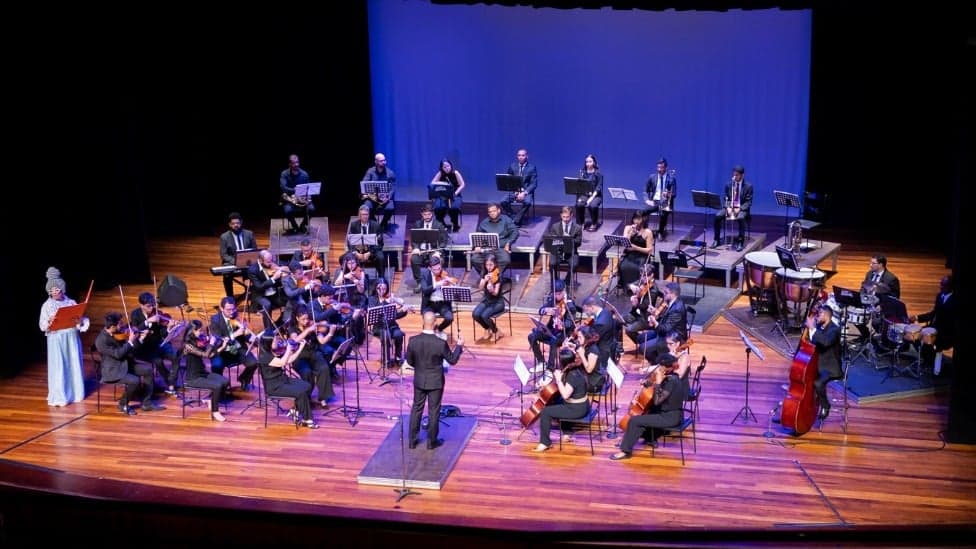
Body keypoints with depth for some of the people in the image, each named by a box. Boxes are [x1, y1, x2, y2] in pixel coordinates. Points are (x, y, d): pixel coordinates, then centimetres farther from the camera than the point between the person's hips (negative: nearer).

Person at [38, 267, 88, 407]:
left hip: (72, 338, 3)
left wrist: (81, 321, -18)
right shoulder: (47, 306, -2)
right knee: (59, 367, -3)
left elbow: (80, 319, 5)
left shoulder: (71, 302, 4)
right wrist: (49, 322, -27)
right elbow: (42, 325, -6)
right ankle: (59, 396, 3)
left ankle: (75, 392, 23)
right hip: (56, 339, -3)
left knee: (74, 365, 10)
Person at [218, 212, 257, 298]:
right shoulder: (224, 237, 0)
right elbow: (224, 255, -3)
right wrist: (234, 261, -21)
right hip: (231, 264, -1)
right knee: (227, 276, -33)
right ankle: (230, 298, -14)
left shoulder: (249, 234, 5)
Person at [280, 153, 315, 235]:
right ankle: (295, 227, -4)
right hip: (289, 198, -2)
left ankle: (303, 225, 1)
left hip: (303, 198, 2)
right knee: (288, 210, -33)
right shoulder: (285, 174, -7)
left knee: (311, 208, -27)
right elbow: (283, 187, -21)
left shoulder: (304, 174, -1)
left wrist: (307, 196, -16)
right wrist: (295, 190, -34)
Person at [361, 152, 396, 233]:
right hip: (372, 197, 0)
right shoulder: (370, 171, 4)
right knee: (367, 207, -31)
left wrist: (388, 197, -18)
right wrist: (365, 194, -23)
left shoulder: (390, 173, 3)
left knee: (390, 208, -32)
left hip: (386, 197, 0)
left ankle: (383, 225, -2)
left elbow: (393, 188, 0)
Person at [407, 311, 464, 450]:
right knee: (433, 411, 11)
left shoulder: (413, 341, -15)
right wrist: (459, 345, 5)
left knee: (416, 409, 17)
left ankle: (412, 440, 24)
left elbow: (409, 361, -1)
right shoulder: (441, 343, -23)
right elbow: (452, 360, -9)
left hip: (419, 380, 3)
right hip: (435, 382, -3)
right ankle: (431, 442, 21)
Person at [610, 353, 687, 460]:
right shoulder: (671, 377, 4)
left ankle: (625, 451, -2)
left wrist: (658, 382, -25)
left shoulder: (671, 381, -24)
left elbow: (657, 401, -28)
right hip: (669, 413, 10)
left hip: (670, 417, -10)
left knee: (634, 420, -13)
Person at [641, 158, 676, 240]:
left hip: (665, 203, -2)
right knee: (644, 211, -30)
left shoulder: (671, 178, 1)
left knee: (663, 213, -37)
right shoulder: (652, 177, 7)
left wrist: (668, 195, -23)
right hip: (654, 201, 2)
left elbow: (674, 193, 0)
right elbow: (646, 190, 13)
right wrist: (647, 200, -5)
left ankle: (661, 232, -17)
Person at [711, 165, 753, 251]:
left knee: (741, 218, -37)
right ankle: (716, 240, -11)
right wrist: (728, 207, -13)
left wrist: (739, 208, -22)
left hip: (742, 208, -3)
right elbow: (726, 199, 8)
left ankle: (740, 242, -28)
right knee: (717, 216, -23)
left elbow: (748, 202, -6)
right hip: (730, 207, 3)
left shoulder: (748, 186, -4)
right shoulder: (728, 185, 5)